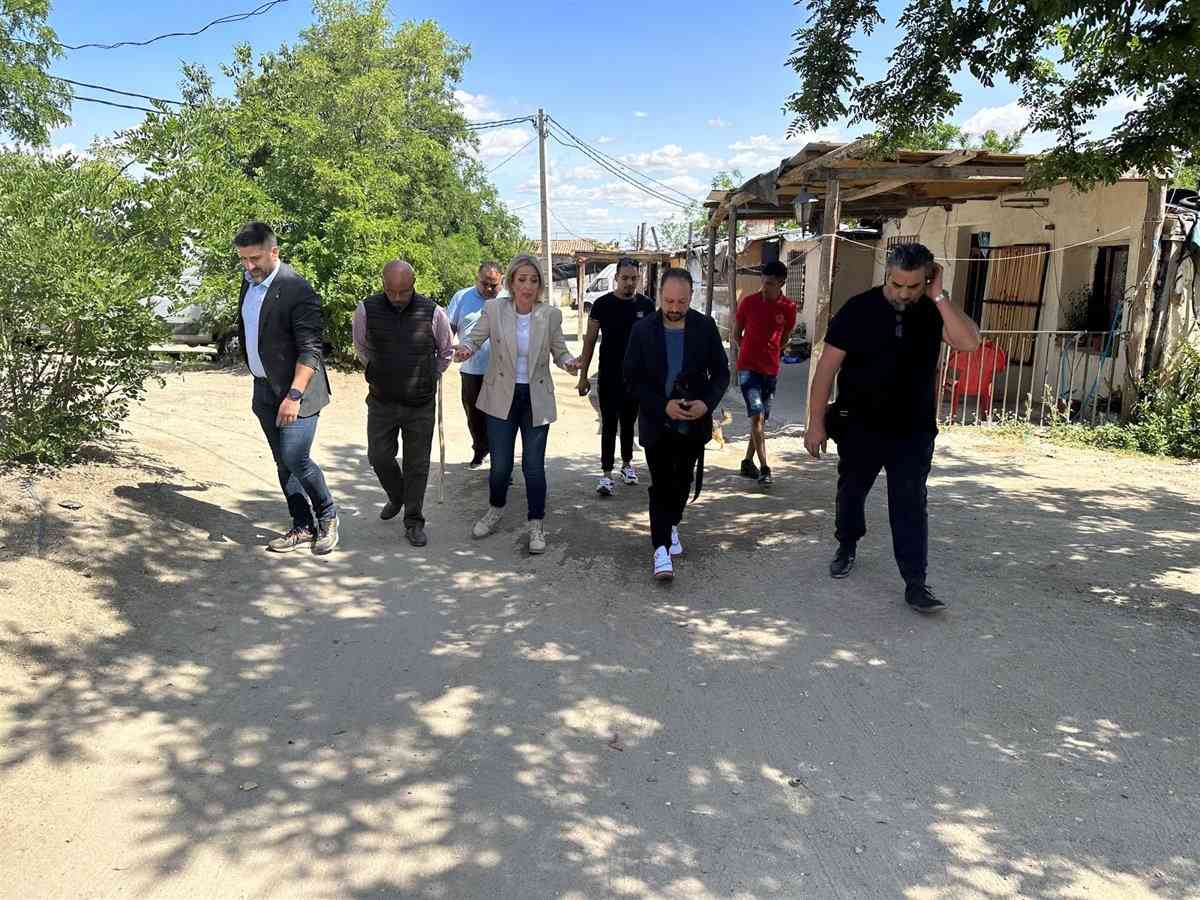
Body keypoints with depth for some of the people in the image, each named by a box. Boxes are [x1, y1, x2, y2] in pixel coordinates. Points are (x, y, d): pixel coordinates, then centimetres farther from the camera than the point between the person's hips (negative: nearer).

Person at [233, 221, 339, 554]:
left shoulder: (297, 289, -17)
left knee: (295, 459, -12)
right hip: (264, 389, 8)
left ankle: (327, 515, 12)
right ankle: (303, 527, 21)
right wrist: (256, 373, 18)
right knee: (283, 462, 11)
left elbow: (310, 349, -20)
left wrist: (294, 395, -26)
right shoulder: (249, 282, 7)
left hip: (296, 389, -8)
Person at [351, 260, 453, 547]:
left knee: (417, 465, 5)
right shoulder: (366, 310, -8)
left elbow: (446, 351, 10)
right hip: (382, 402, 1)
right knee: (379, 457, 8)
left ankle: (414, 522, 18)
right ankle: (396, 497, 39)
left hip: (421, 405, -1)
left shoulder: (433, 312, -9)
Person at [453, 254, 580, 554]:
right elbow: (475, 338, 1)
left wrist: (569, 362, -19)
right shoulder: (493, 309, -8)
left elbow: (559, 350, 3)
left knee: (534, 467, 3)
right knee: (500, 465, 7)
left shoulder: (551, 315, -7)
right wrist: (465, 349, -22)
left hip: (536, 399, 0)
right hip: (501, 397, 0)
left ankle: (536, 524, 22)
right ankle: (495, 509, 37)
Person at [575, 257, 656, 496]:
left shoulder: (646, 305, 2)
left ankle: (627, 463, 31)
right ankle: (606, 474, -2)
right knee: (609, 424, -3)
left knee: (628, 422, 15)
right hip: (609, 377, -2)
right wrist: (583, 375, -4)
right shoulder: (602, 304, -4)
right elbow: (590, 341, -1)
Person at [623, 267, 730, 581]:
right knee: (661, 485, -2)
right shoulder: (643, 330, -9)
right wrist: (663, 406, -20)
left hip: (693, 422, 2)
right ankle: (661, 548, 3)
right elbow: (632, 379, -7)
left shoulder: (706, 327, -5)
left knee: (682, 482, 16)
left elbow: (721, 372, 1)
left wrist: (707, 403, -17)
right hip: (657, 423, -2)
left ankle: (671, 527, 39)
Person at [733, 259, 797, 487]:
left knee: (762, 418, 10)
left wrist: (770, 353, 12)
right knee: (757, 415, -13)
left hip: (771, 369, 3)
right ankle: (764, 468, -14)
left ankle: (748, 462, 24)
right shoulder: (749, 302, -4)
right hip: (748, 367, -3)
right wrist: (751, 351, 9)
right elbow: (736, 335, 7)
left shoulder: (788, 308, 0)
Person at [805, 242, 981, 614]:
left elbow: (969, 342, -22)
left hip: (914, 431, 1)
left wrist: (939, 296, -21)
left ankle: (915, 583, 4)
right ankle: (846, 547, 42)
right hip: (859, 426, 0)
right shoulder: (859, 309, -10)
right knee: (851, 490, 17)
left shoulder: (934, 311, -4)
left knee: (911, 504, 0)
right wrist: (816, 423, -12)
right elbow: (827, 367, -9)